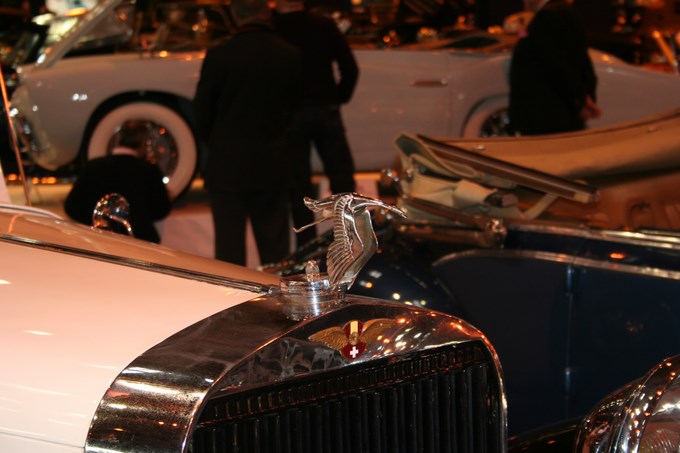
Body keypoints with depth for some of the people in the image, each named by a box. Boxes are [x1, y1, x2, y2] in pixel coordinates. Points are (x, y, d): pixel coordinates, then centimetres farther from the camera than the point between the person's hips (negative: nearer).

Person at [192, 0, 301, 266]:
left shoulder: (218, 56, -11)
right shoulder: (290, 56, -3)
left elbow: (201, 111, -2)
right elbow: (293, 107, 5)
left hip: (226, 166, -2)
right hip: (273, 166, 2)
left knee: (229, 246, 5)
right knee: (275, 247, 12)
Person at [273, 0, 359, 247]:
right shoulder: (324, 25, 0)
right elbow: (350, 67, 0)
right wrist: (340, 97, 11)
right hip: (326, 112, 2)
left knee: (298, 184, 5)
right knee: (342, 179, 9)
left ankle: (307, 245, 6)